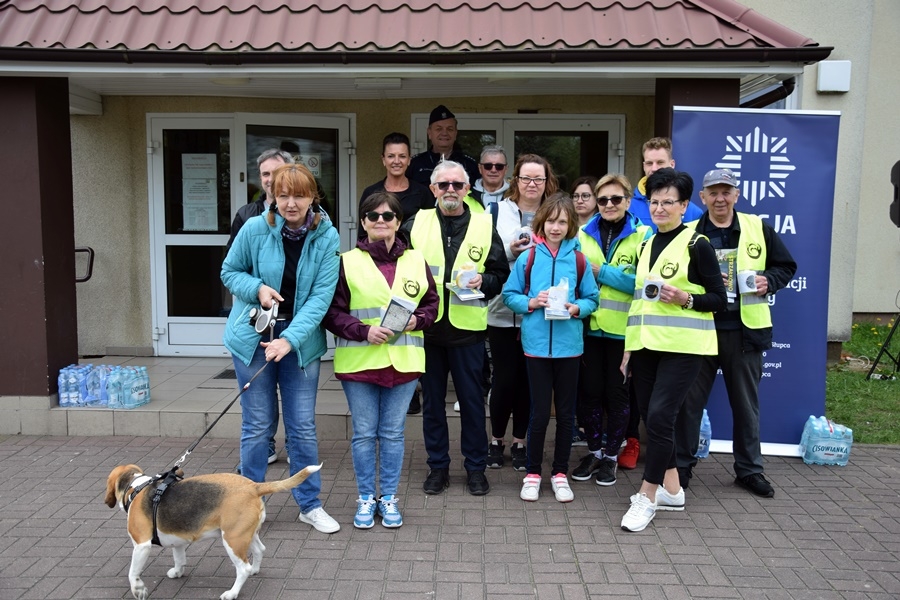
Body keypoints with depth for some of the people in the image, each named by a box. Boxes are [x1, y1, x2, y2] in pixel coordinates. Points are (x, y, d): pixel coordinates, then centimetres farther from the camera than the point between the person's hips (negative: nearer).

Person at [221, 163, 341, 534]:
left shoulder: (327, 237, -9)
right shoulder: (255, 229, -10)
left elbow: (321, 295, -14)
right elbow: (229, 272, 4)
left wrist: (290, 338, -24)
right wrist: (257, 288, -17)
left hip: (301, 339, 1)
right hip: (253, 336, 0)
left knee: (303, 425, 7)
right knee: (258, 424, 7)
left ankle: (309, 503, 24)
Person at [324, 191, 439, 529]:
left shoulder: (416, 261, 7)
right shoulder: (348, 262, -1)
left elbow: (432, 304, 12)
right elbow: (332, 312, -4)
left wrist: (417, 319, -8)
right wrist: (364, 331, -17)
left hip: (404, 362, 2)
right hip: (358, 361, -1)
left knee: (393, 433, 10)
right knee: (364, 433, 8)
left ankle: (389, 497, 25)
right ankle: (366, 498, 24)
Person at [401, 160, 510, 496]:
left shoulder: (484, 226, 4)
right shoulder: (415, 224, 5)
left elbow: (501, 274, 7)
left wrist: (482, 281, -12)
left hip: (467, 329, -1)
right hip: (426, 327, 1)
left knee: (472, 400, 8)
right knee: (432, 400, 11)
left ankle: (475, 467, 24)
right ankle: (438, 466, 26)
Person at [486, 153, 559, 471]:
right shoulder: (497, 211, 3)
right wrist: (509, 251, -15)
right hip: (503, 311, -1)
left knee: (528, 378, 8)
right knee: (505, 377, 2)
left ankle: (519, 442, 24)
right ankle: (496, 440, 23)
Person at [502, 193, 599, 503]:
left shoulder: (579, 259, 0)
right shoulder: (528, 258, -2)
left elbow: (592, 299, 5)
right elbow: (509, 295, 2)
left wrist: (577, 309, -14)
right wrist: (531, 303, -15)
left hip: (569, 345, 2)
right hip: (537, 344, -1)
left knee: (566, 413, 11)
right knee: (539, 412, 5)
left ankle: (560, 473, 27)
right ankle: (532, 473, 23)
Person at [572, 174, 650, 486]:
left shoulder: (643, 235, -4)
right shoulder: (583, 234, 8)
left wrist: (601, 271, -15)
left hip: (624, 329, -3)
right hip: (589, 326, 3)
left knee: (617, 392, 7)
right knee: (589, 390, 8)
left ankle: (611, 456, 22)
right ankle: (594, 451, 25)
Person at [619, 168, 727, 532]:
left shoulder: (696, 245, -4)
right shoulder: (645, 246, 15)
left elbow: (719, 299, -4)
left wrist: (685, 299, -22)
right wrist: (629, 348, 16)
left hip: (682, 347, -6)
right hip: (646, 345, 7)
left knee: (659, 416, -11)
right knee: (650, 416, 8)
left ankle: (647, 496, 2)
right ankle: (671, 488, 24)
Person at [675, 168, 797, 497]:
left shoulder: (758, 228, 4)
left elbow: (787, 266, 10)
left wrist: (769, 281, -10)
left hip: (744, 330, 1)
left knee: (746, 403, 13)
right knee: (689, 401, 6)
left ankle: (749, 469, 28)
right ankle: (681, 465, 20)